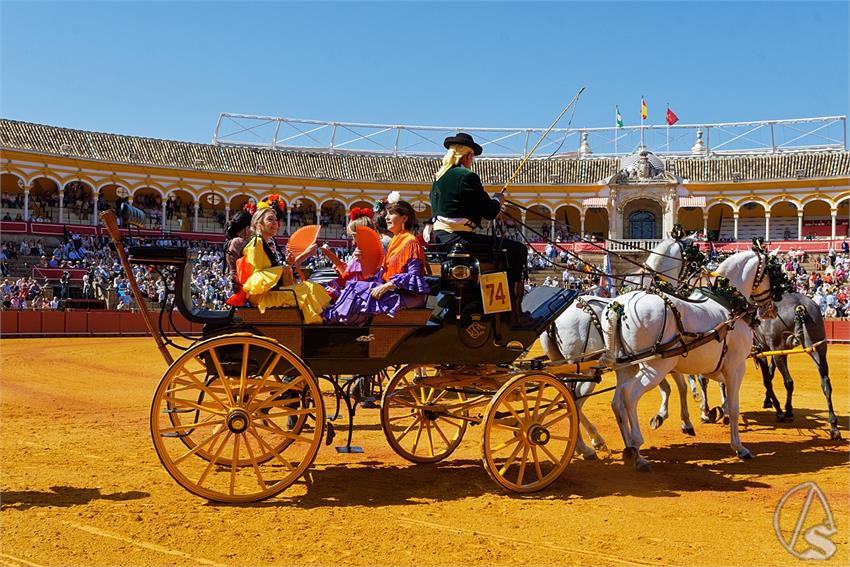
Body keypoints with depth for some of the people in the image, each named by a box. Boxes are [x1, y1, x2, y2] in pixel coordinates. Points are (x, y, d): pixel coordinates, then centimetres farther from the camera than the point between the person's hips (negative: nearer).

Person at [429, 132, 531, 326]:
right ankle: (513, 313, -3)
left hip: (440, 238, 10)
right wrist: (498, 200, 13)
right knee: (518, 250, -3)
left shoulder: (439, 177, 14)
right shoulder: (468, 177, -12)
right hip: (460, 240, -10)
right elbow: (490, 213, -11)